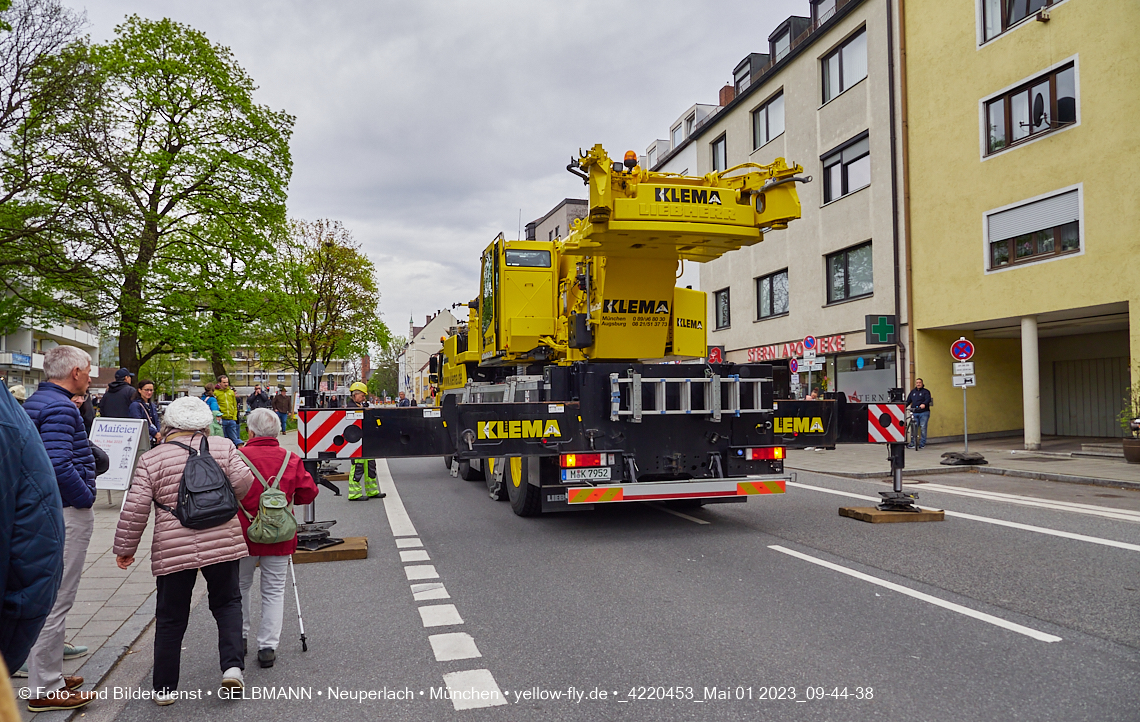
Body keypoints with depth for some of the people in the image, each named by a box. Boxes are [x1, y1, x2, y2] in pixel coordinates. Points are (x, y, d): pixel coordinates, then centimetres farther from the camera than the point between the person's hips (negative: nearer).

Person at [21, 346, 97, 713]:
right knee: (55, 599, -2)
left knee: (48, 596, 18)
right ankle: (46, 689, 8)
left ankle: (48, 673, 30)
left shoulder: (34, 401, 14)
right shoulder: (60, 407, -19)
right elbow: (58, 465, -28)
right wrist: (86, 497, -14)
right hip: (66, 513, -10)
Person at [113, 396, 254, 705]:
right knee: (227, 604, 17)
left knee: (171, 618, 13)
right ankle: (232, 665, 2)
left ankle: (165, 687, 21)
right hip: (223, 543, 1)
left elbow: (135, 509, -3)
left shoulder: (151, 459, 0)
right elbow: (244, 485, -5)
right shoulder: (223, 447, 1)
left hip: (173, 550, 0)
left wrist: (125, 548, 7)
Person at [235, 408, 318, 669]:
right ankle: (268, 647, 7)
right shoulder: (291, 459, -3)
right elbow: (308, 493, 0)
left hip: (243, 534, -1)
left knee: (240, 585, 20)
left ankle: (239, 637, 29)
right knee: (274, 591, 9)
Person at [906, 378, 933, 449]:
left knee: (923, 428, -5)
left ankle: (922, 444, 3)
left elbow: (928, 399, -12)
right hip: (914, 413, 4)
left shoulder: (926, 391, 4)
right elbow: (908, 401, 17)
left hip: (924, 412, -4)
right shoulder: (912, 392, 18)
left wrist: (924, 404, -33)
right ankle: (912, 443, 4)